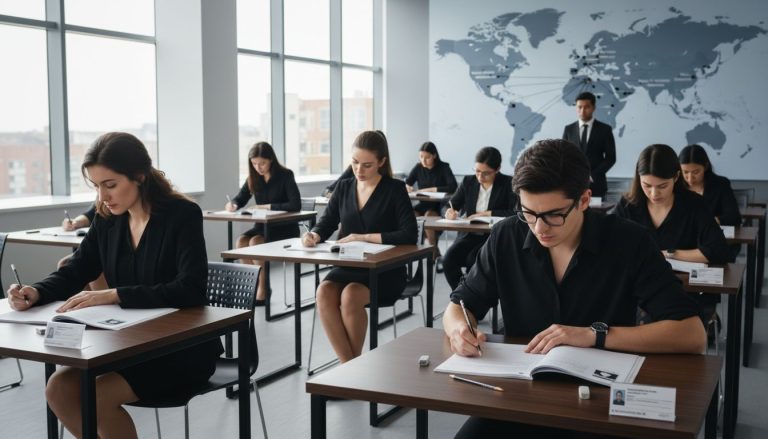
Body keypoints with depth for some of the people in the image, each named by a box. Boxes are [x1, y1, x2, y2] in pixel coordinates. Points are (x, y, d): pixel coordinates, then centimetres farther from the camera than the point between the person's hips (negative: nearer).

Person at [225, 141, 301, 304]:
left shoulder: (285, 175, -11)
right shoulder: (253, 178, 5)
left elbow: (295, 205, -21)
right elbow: (240, 199, 12)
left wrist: (269, 206, -21)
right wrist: (233, 204, -12)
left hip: (285, 228, -5)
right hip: (262, 226, 5)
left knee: (255, 242, -29)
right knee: (241, 240, -24)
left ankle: (262, 289, -17)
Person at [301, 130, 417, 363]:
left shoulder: (395, 189, -2)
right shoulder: (344, 187, 12)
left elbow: (409, 235, -13)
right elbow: (326, 224, 13)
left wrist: (364, 237, -17)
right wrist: (314, 235, -12)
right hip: (348, 266, 4)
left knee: (350, 295, -33)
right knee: (324, 292, -28)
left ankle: (355, 362, -13)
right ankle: (348, 364, -23)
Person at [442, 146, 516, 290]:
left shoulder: (509, 184, -1)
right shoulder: (468, 181, 10)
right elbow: (451, 205, 11)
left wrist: (487, 213, -15)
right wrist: (450, 211, -14)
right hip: (469, 235, 4)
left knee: (473, 259, -33)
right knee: (448, 259, -25)